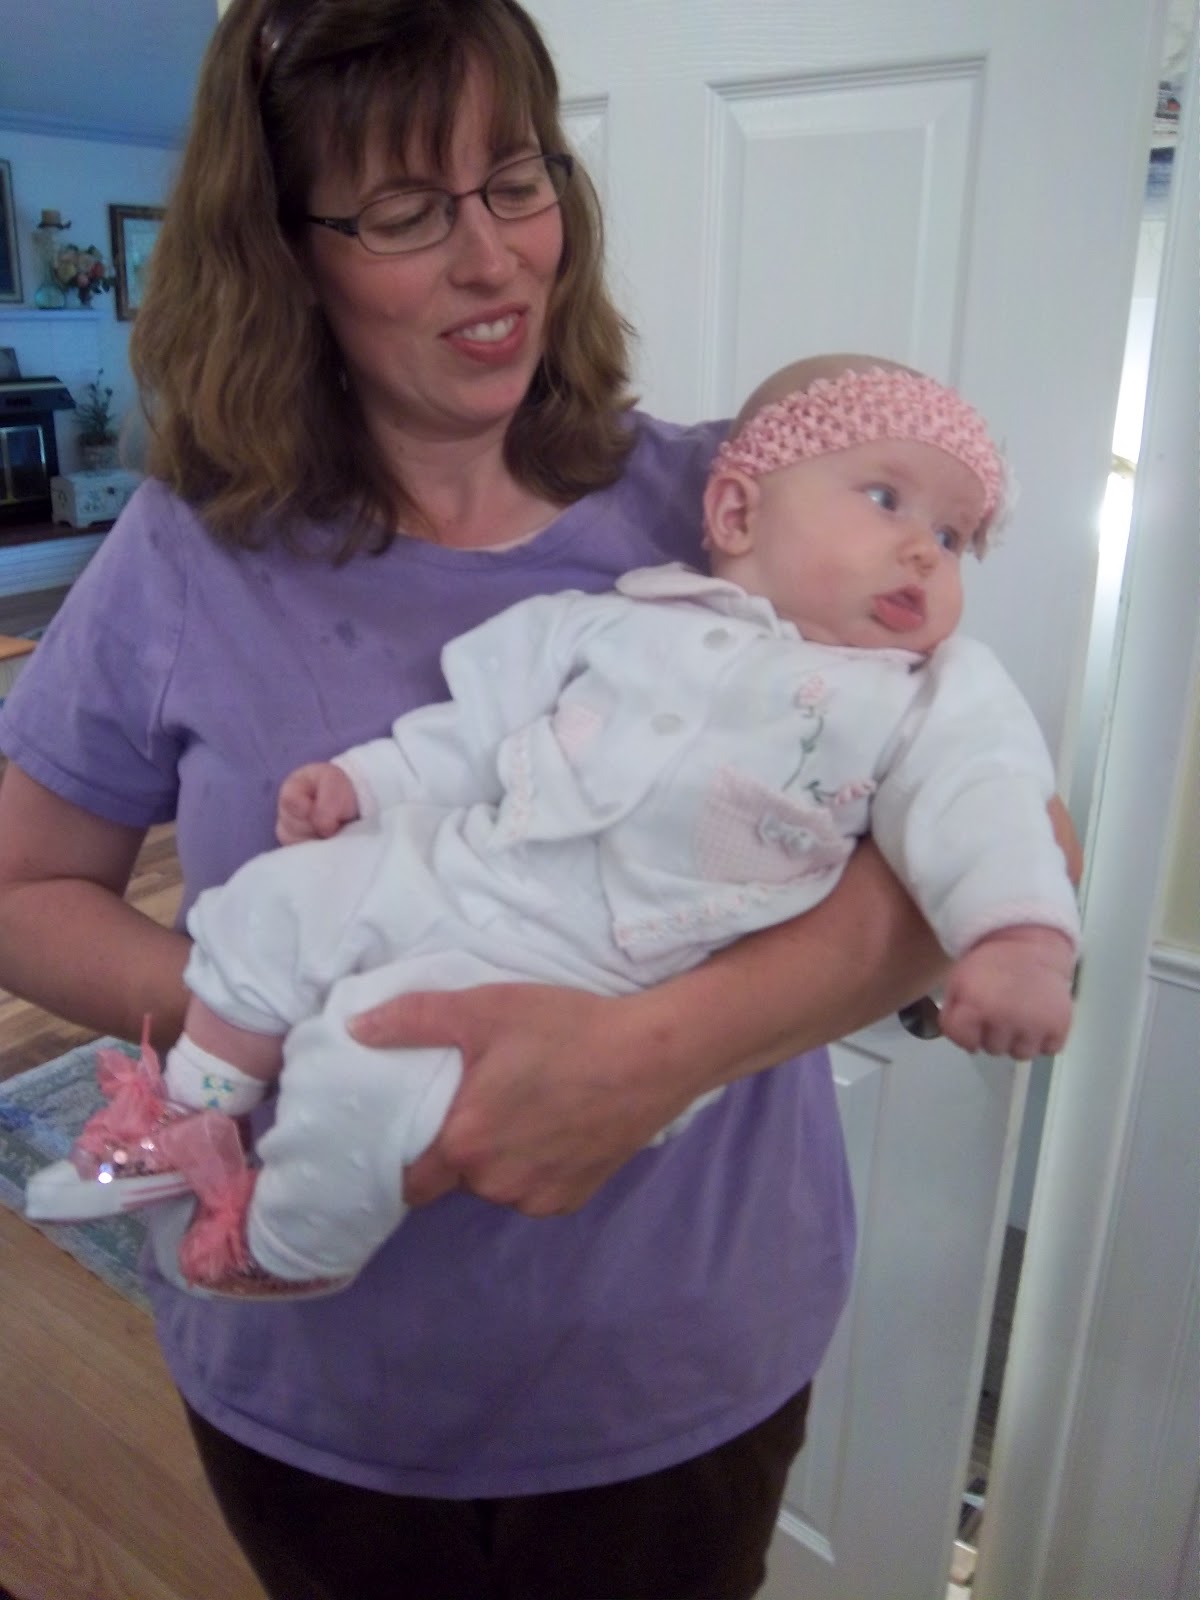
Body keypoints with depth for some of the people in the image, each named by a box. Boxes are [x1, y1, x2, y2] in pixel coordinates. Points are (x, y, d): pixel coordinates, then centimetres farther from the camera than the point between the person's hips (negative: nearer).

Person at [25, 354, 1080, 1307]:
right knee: (271, 905, 4)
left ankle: (286, 1250, 11)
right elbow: (478, 726, 13)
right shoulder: (618, 619, 10)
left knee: (367, 1068, -19)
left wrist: (1021, 941, -28)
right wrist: (366, 779, 5)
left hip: (582, 970, -5)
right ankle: (194, 1120, 25)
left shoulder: (933, 696, 4)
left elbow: (977, 807, -11)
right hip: (442, 868, 5)